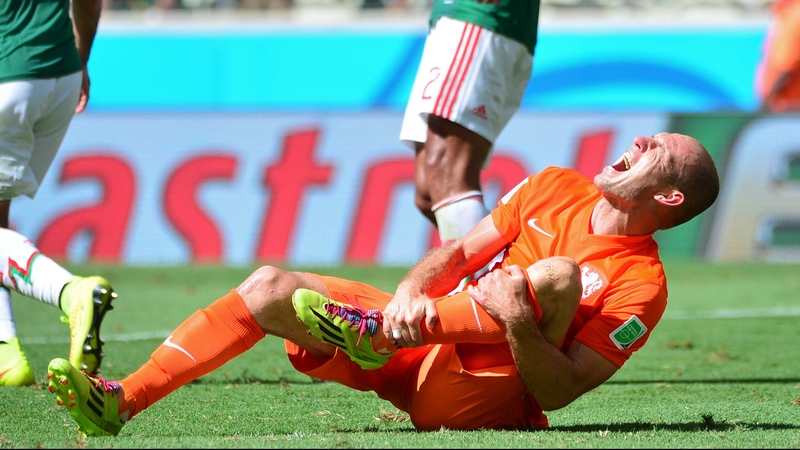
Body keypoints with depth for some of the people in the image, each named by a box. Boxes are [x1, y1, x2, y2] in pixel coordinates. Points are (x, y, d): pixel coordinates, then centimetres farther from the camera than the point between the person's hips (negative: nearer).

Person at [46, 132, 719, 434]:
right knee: (272, 286, -9)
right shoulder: (557, 188, 9)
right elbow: (459, 253, 10)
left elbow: (555, 393, -14)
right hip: (424, 344, 7)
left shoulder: (641, 285, -10)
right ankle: (123, 401, -16)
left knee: (557, 275, -30)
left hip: (483, 397, -6)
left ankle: (376, 334, -24)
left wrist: (519, 324, -32)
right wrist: (409, 294, -10)